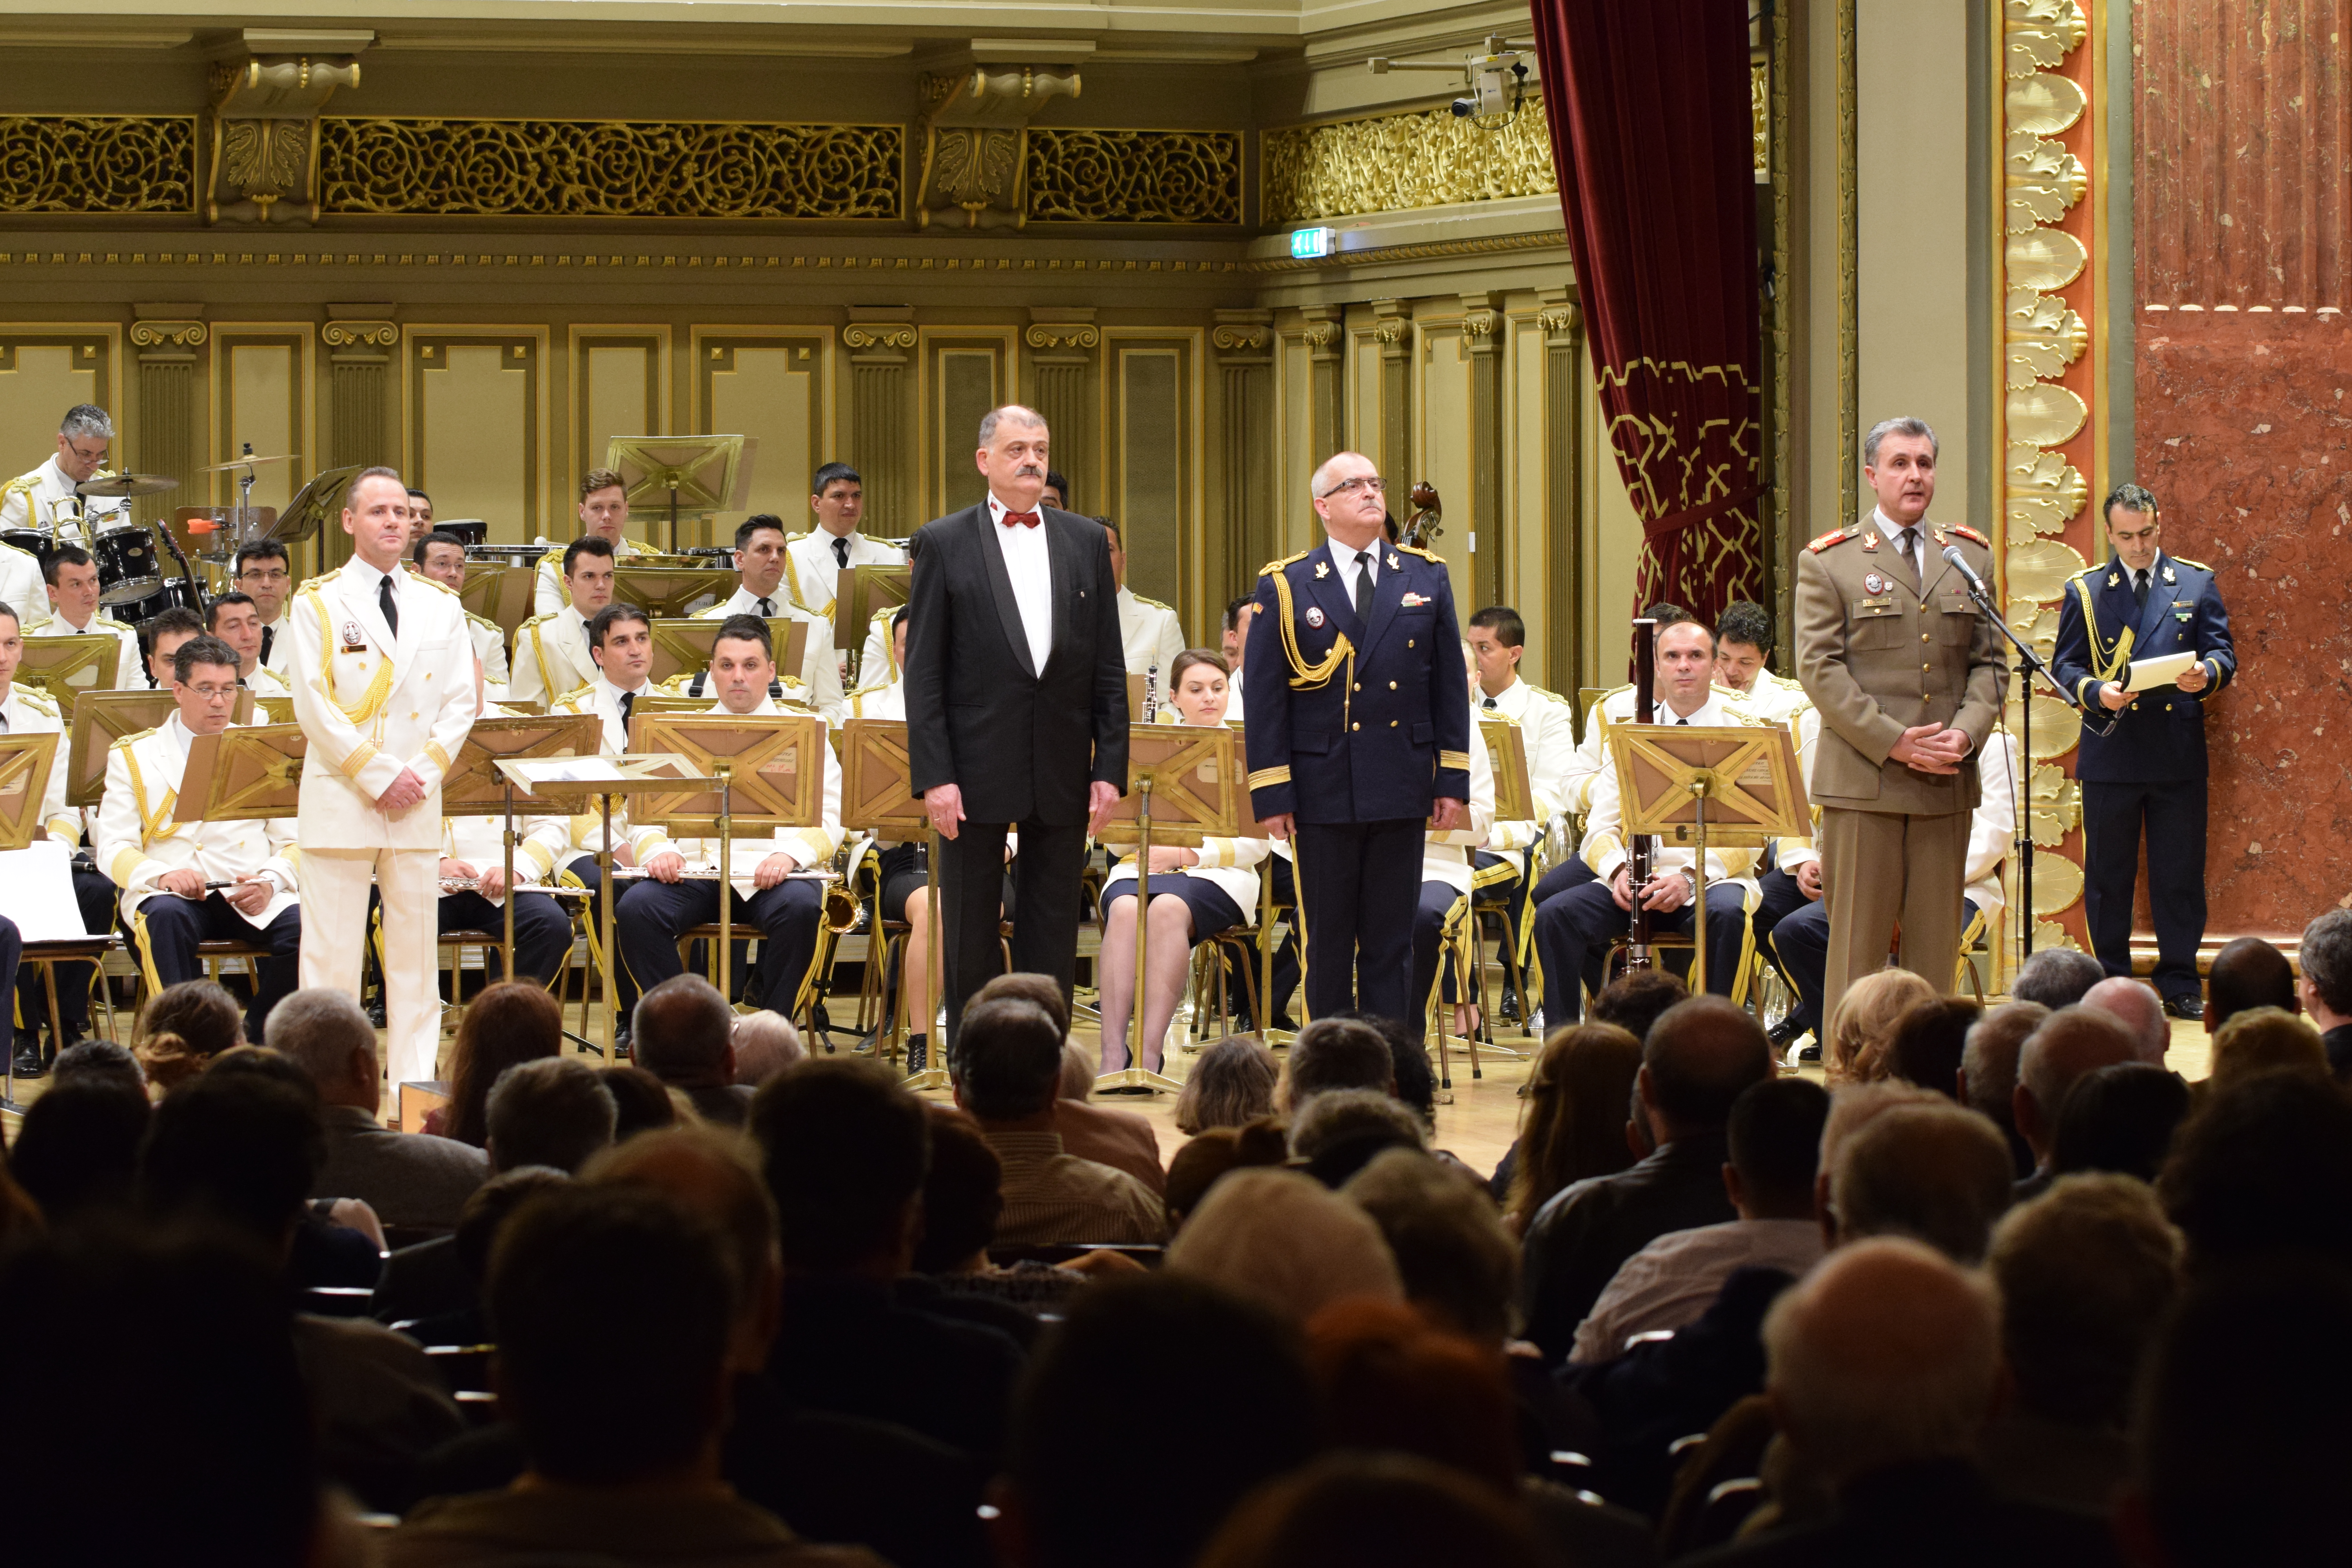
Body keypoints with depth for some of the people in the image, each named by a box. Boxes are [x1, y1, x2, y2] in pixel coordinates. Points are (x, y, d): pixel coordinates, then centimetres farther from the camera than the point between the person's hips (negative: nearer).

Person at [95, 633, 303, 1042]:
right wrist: (162, 875, -19)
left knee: (303, 928, -29)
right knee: (167, 917, -37)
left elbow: (293, 843, 11)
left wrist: (269, 882, -12)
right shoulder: (134, 757, 12)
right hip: (171, 895, -2)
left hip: (251, 900, 2)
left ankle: (257, 1043, -10)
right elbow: (113, 850, 3)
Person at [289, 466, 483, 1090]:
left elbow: (462, 702, 9)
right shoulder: (318, 604, 1)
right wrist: (379, 777, -12)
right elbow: (314, 707, -6)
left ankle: (414, 1084, 8)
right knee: (332, 952, -4)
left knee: (415, 954, 4)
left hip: (418, 804, 4)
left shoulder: (441, 606, 12)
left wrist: (422, 773, -6)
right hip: (341, 799, -3)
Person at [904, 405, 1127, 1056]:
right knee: (970, 930, 4)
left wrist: (1110, 770, 1)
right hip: (977, 769, -2)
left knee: (1053, 933, 6)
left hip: (1062, 772, 3)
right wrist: (934, 776, -11)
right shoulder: (944, 543, 1)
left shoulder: (1086, 542, 9)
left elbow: (1109, 668, 8)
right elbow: (923, 671, -3)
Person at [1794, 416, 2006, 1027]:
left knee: (1936, 939, 5)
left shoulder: (1971, 557, 13)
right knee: (1857, 937, -3)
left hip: (1948, 781, 4)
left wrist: (1966, 733, -7)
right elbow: (1820, 668, -5)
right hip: (1862, 781, -4)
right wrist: (1894, 742, -14)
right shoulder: (1828, 562, 1)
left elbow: (1990, 661, 12)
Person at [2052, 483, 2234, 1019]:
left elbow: (2223, 653, 6)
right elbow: (2065, 666, 6)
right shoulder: (2084, 590, 7)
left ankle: (2179, 986, 12)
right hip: (2110, 753, 0)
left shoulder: (2197, 583, 7)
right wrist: (2097, 692, -15)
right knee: (2108, 876, 6)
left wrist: (2206, 673, -18)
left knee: (2180, 875, 3)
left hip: (2179, 755, 0)